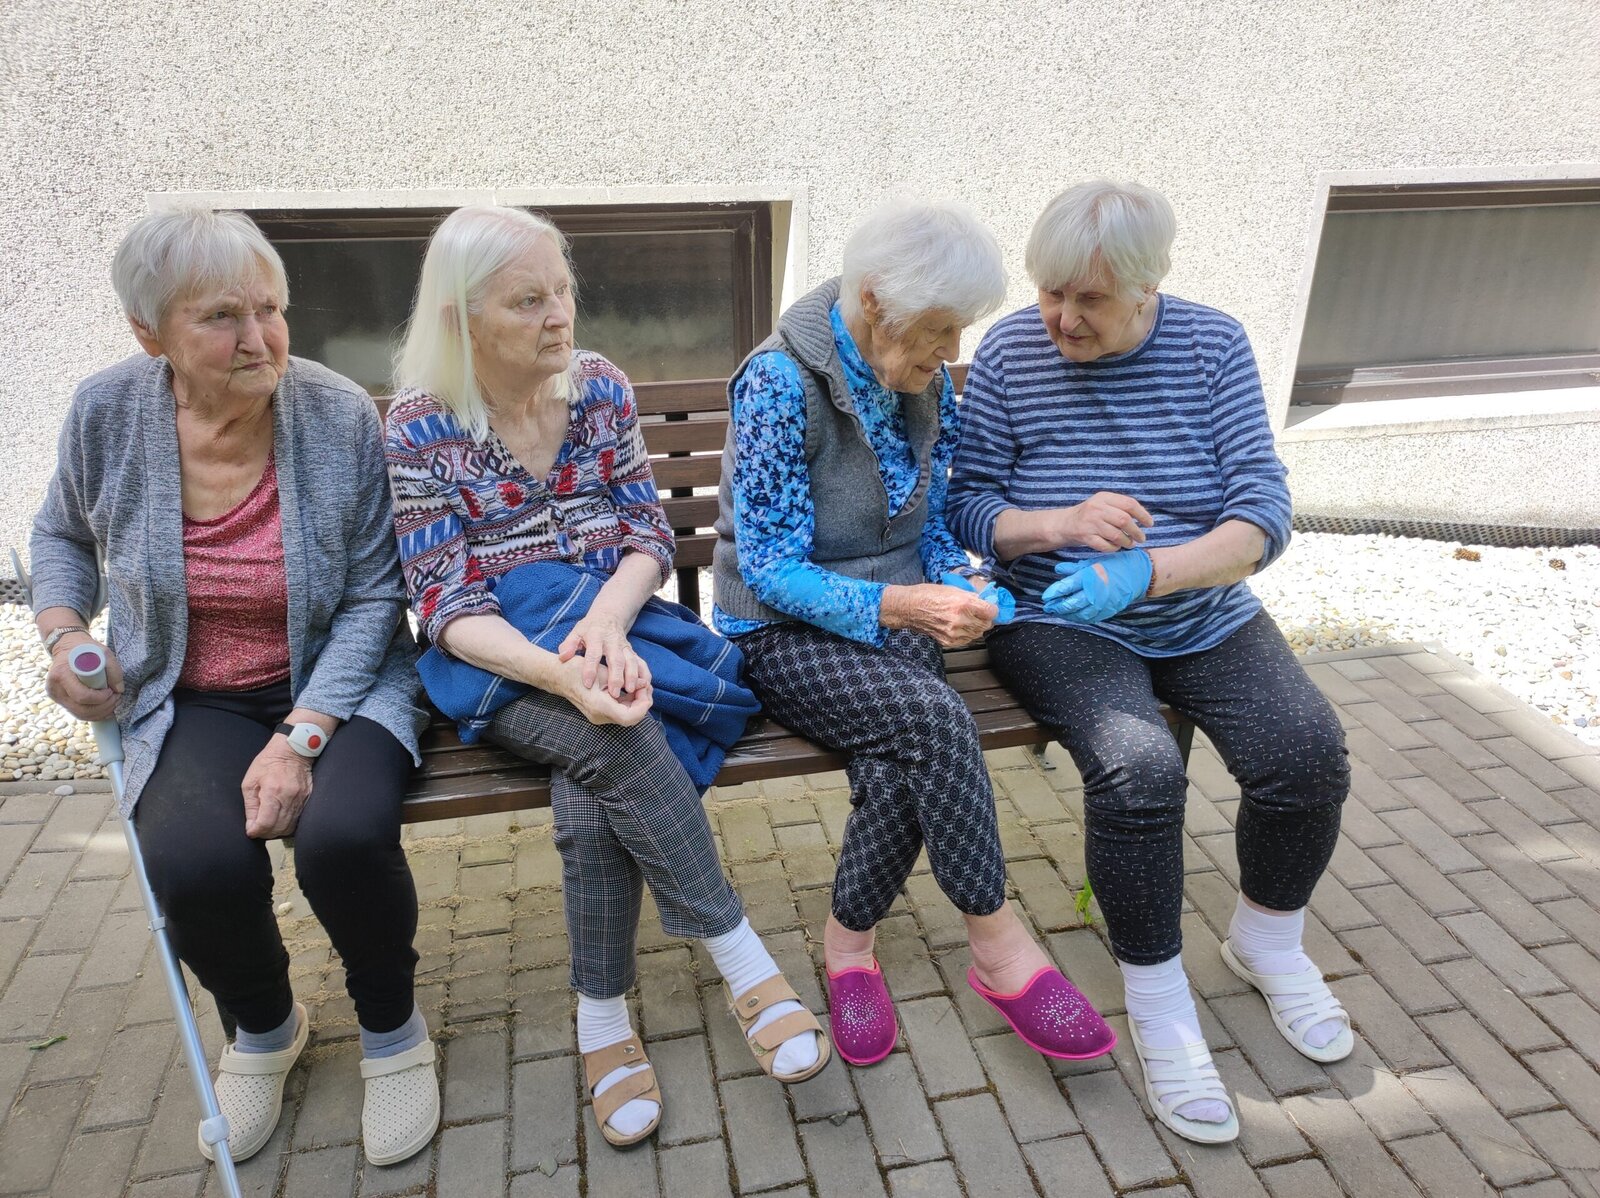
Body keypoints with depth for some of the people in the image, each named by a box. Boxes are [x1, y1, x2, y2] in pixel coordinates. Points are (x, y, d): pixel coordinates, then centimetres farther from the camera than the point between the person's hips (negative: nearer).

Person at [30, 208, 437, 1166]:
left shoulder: (343, 417, -12)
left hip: (338, 682, -2)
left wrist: (301, 737, -20)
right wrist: (64, 633, -2)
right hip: (193, 702, 2)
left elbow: (372, 598, -10)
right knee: (199, 865, -27)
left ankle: (392, 1027, 5)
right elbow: (64, 532, 17)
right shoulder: (108, 413, -5)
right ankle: (263, 1028, 11)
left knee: (344, 835, -31)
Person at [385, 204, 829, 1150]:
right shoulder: (421, 428, -5)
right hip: (500, 659, -2)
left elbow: (649, 537, 3)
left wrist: (608, 619, -21)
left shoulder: (602, 389, 4)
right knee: (619, 740, -34)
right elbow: (449, 604, -10)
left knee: (593, 793, -29)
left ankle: (603, 1022, -11)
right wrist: (559, 673, -30)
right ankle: (744, 962, -20)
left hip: (608, 626, 3)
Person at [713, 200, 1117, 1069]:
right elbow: (769, 568, -18)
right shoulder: (780, 382, -17)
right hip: (785, 630, -5)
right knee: (934, 718, -32)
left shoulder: (927, 381, 3)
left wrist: (954, 586, -11)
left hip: (898, 616, 5)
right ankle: (998, 946, -13)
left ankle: (848, 940, -3)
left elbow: (932, 524, 12)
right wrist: (899, 605, -29)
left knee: (905, 764, -28)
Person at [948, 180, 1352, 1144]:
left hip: (1207, 619, 3)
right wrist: (1060, 525, -25)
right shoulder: (1010, 353, -6)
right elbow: (964, 504, -5)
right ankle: (1158, 1004, -5)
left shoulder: (1212, 347, -3)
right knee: (1139, 771, -29)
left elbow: (1263, 519, -10)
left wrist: (1145, 569, -28)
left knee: (1308, 750, -17)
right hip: (1063, 624, -2)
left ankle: (1267, 941, 15)